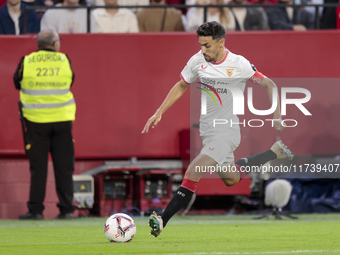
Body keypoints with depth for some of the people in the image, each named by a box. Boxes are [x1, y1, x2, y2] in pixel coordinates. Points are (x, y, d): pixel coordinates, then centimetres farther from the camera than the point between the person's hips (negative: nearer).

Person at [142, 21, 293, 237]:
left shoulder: (238, 65, -17)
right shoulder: (198, 61, -4)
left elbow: (269, 84, -5)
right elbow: (182, 86, 12)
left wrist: (276, 116, -12)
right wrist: (159, 113, 6)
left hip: (226, 132, -7)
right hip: (207, 129, 7)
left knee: (192, 173, -21)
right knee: (231, 179, 22)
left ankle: (162, 222, -21)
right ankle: (276, 152, 42)